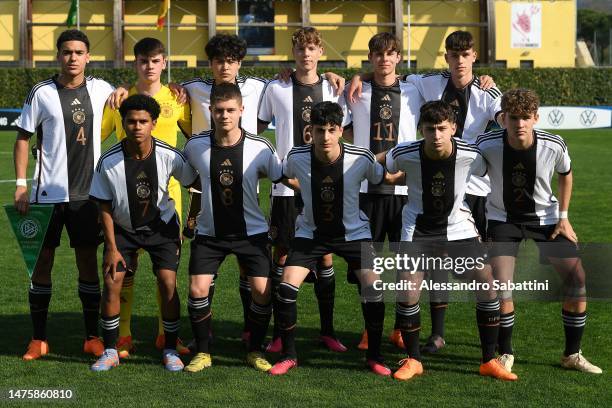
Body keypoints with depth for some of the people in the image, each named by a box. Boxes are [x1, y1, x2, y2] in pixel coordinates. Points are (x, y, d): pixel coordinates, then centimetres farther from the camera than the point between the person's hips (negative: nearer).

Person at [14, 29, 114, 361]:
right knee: (42, 260, 2)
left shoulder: (100, 89, 3)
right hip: (48, 193, -2)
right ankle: (38, 339, 11)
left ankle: (92, 337, 15)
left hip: (88, 193, 2)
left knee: (88, 261, 6)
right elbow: (23, 138, 0)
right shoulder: (42, 93, -3)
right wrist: (21, 184, -6)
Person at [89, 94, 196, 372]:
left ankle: (170, 349, 4)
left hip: (161, 226, 0)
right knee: (111, 283, -10)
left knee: (168, 283, -12)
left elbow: (194, 183, -3)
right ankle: (110, 351, 4)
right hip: (123, 228, 1)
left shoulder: (170, 156, -22)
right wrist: (112, 248, -11)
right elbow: (105, 207, -10)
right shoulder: (109, 161, -21)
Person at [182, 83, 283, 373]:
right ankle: (202, 352, 9)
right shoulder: (195, 146, -8)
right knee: (198, 289, -9)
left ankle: (255, 351, 12)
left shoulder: (260, 148, -12)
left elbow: (281, 177, 4)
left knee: (262, 290, -9)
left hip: (251, 232, -1)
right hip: (209, 232, 1)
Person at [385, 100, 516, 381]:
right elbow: (383, 167, 2)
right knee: (407, 291, -14)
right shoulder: (404, 155, -21)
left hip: (458, 226, 1)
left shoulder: (470, 155, -19)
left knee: (487, 282, -7)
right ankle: (413, 360, 9)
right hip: (418, 229, -1)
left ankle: (489, 361, 9)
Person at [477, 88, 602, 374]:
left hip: (545, 217, 1)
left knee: (577, 277, -8)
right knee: (500, 281, -18)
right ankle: (505, 354, 2)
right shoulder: (487, 145, -25)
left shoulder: (554, 146, -21)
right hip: (503, 218, -1)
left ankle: (572, 355, 9)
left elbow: (565, 175, 2)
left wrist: (563, 216, 1)